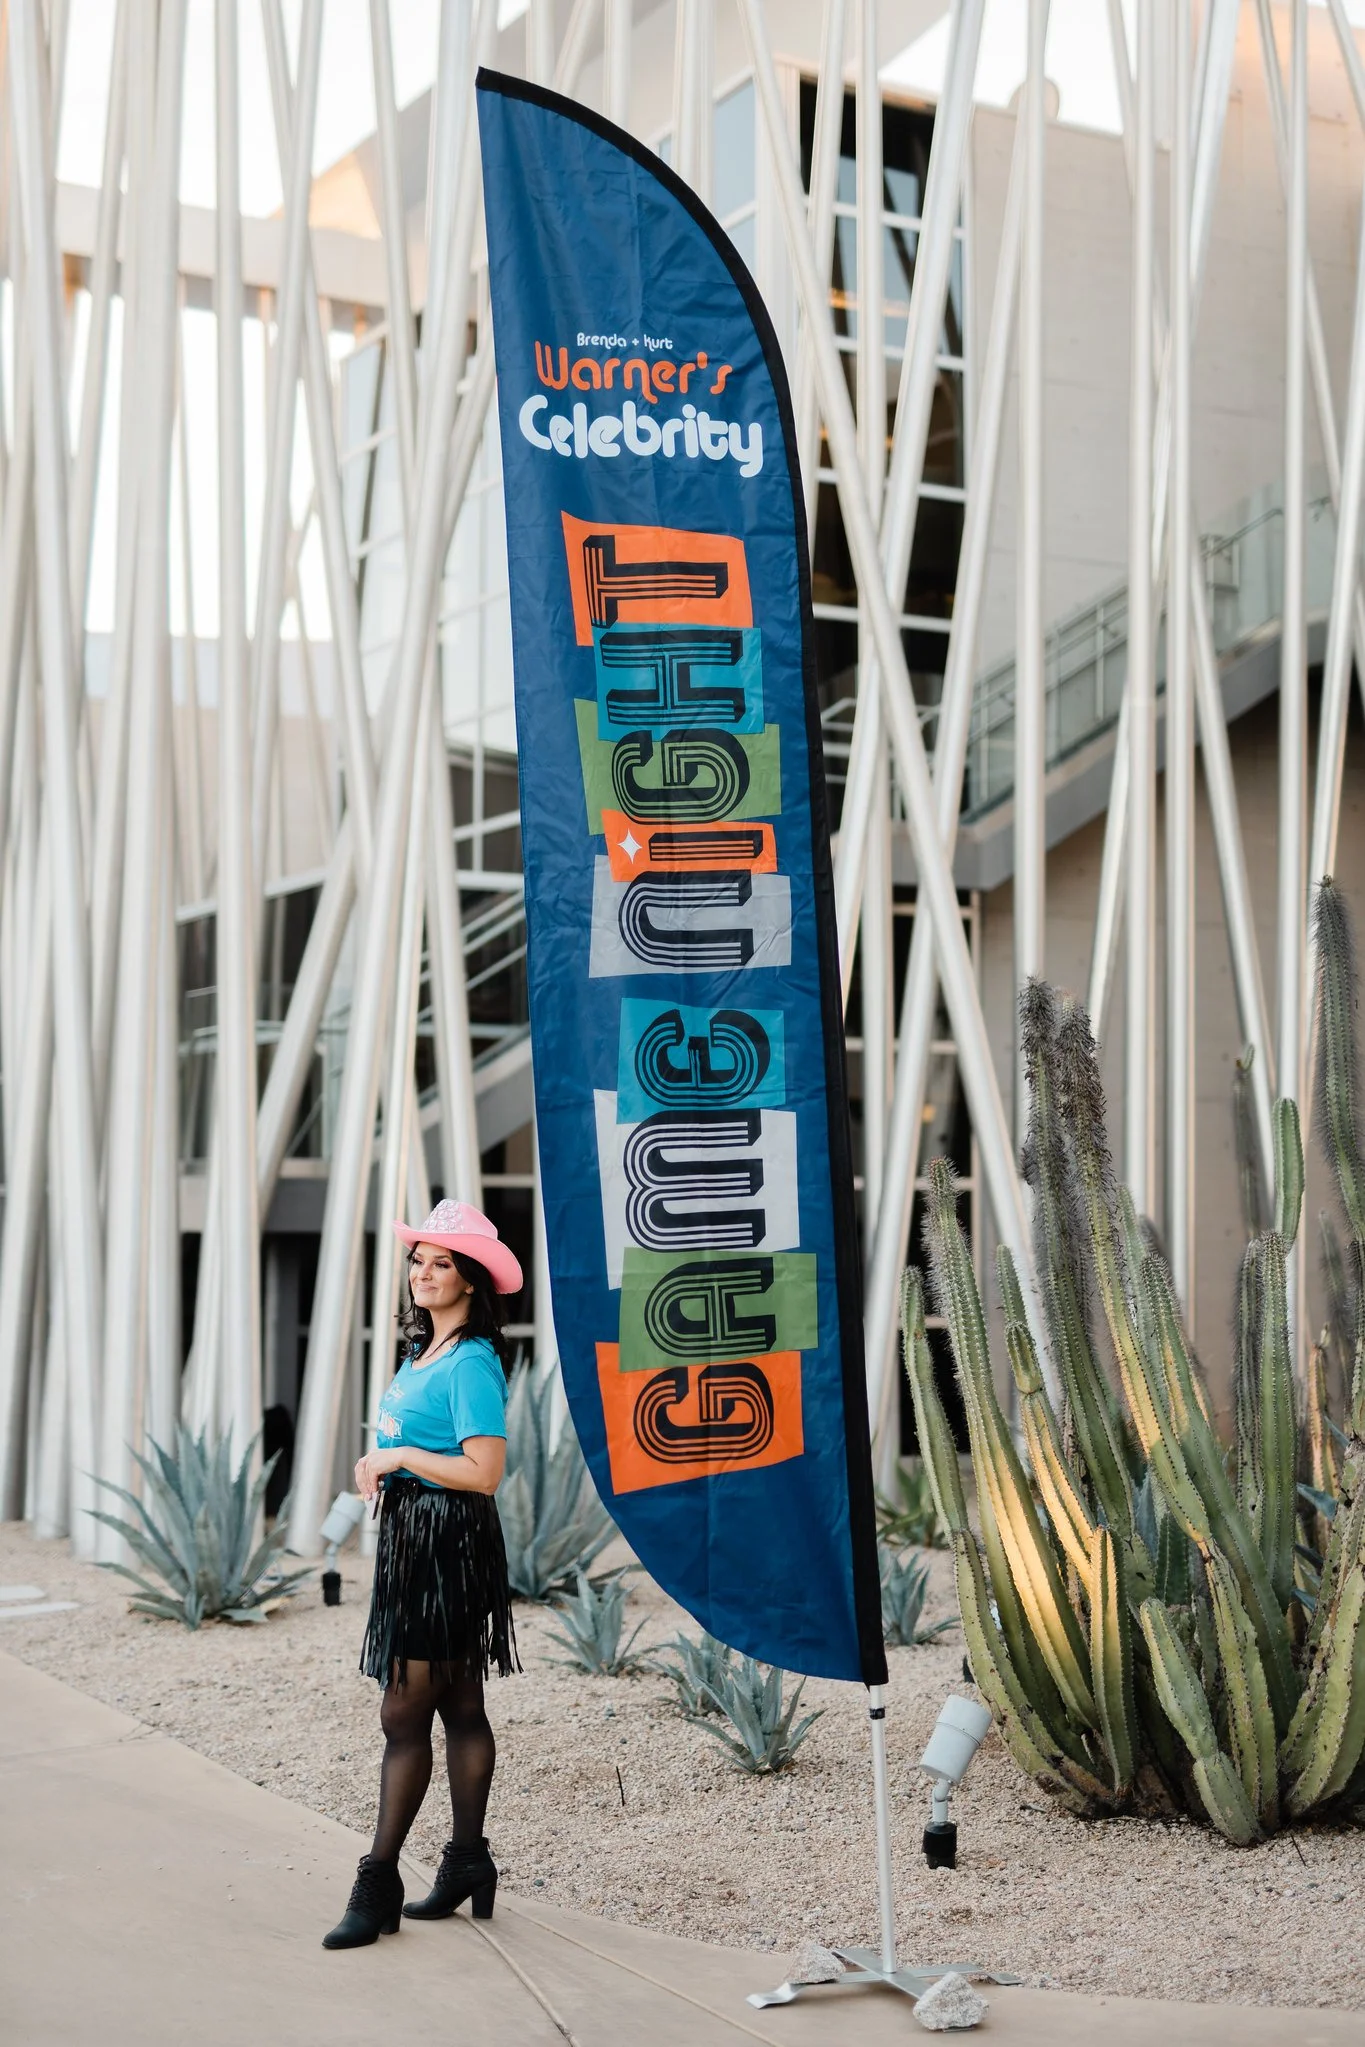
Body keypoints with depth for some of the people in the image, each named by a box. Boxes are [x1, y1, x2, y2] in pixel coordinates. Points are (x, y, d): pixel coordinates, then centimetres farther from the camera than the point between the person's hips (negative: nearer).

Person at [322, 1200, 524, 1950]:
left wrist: (401, 1456, -15)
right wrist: (377, 1464, 7)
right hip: (409, 1535, 10)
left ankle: (379, 1883, -2)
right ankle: (466, 1860, 22)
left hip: (449, 1543, -10)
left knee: (404, 1713, -7)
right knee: (459, 1706, 14)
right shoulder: (420, 1353, 13)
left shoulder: (473, 1364, -15)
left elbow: (483, 1472, -22)